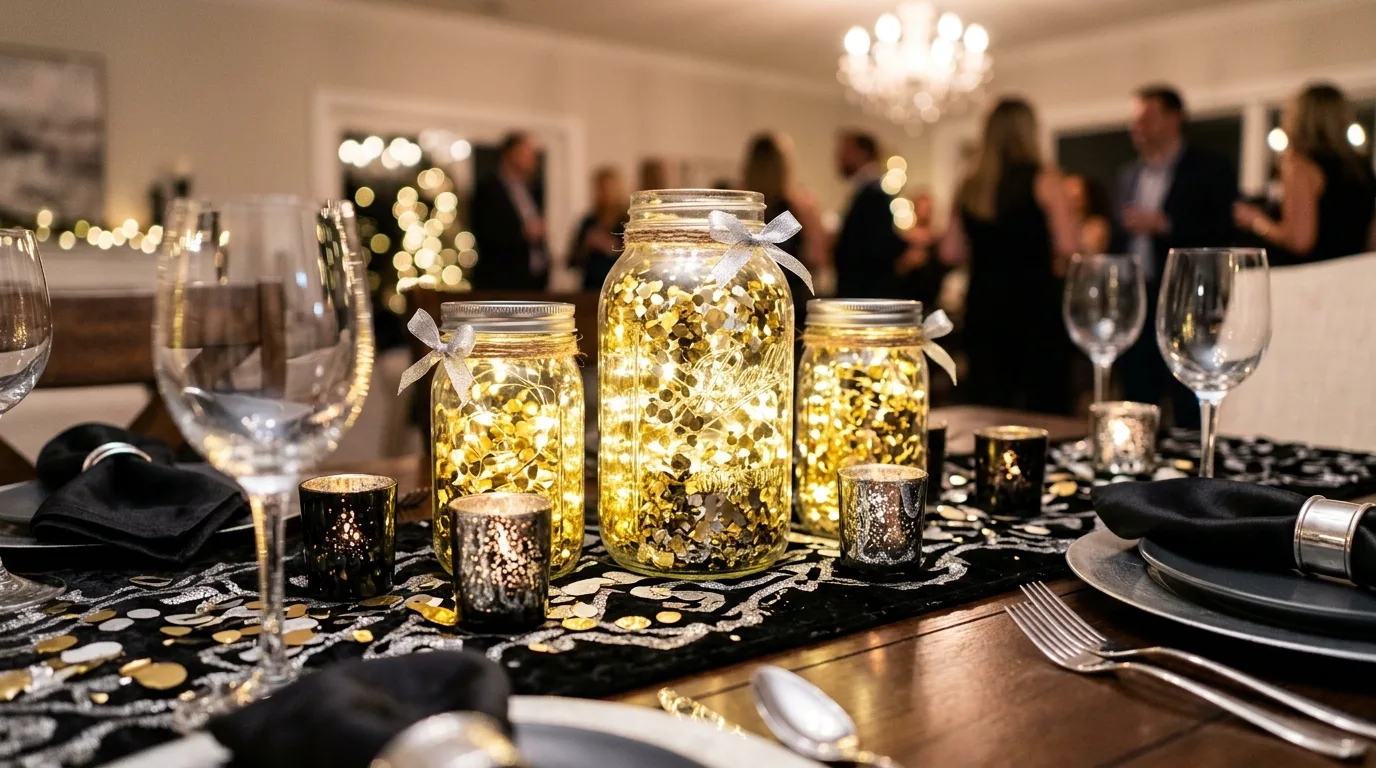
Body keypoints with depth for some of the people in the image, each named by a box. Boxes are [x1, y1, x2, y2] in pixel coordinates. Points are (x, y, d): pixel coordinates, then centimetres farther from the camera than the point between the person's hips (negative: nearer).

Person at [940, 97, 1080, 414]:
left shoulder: (970, 186, 7)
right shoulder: (1043, 179, -5)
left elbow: (952, 252, 10)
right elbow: (1067, 246, -11)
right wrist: (1051, 268, 8)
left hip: (983, 306, 5)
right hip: (1036, 304, -4)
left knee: (989, 409, 7)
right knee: (1045, 409, 0)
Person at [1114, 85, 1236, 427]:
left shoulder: (1211, 169, 0)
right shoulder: (1129, 175, 17)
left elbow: (1225, 232, -9)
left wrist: (1164, 225, -16)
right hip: (1135, 308, 5)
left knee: (1191, 417, -3)